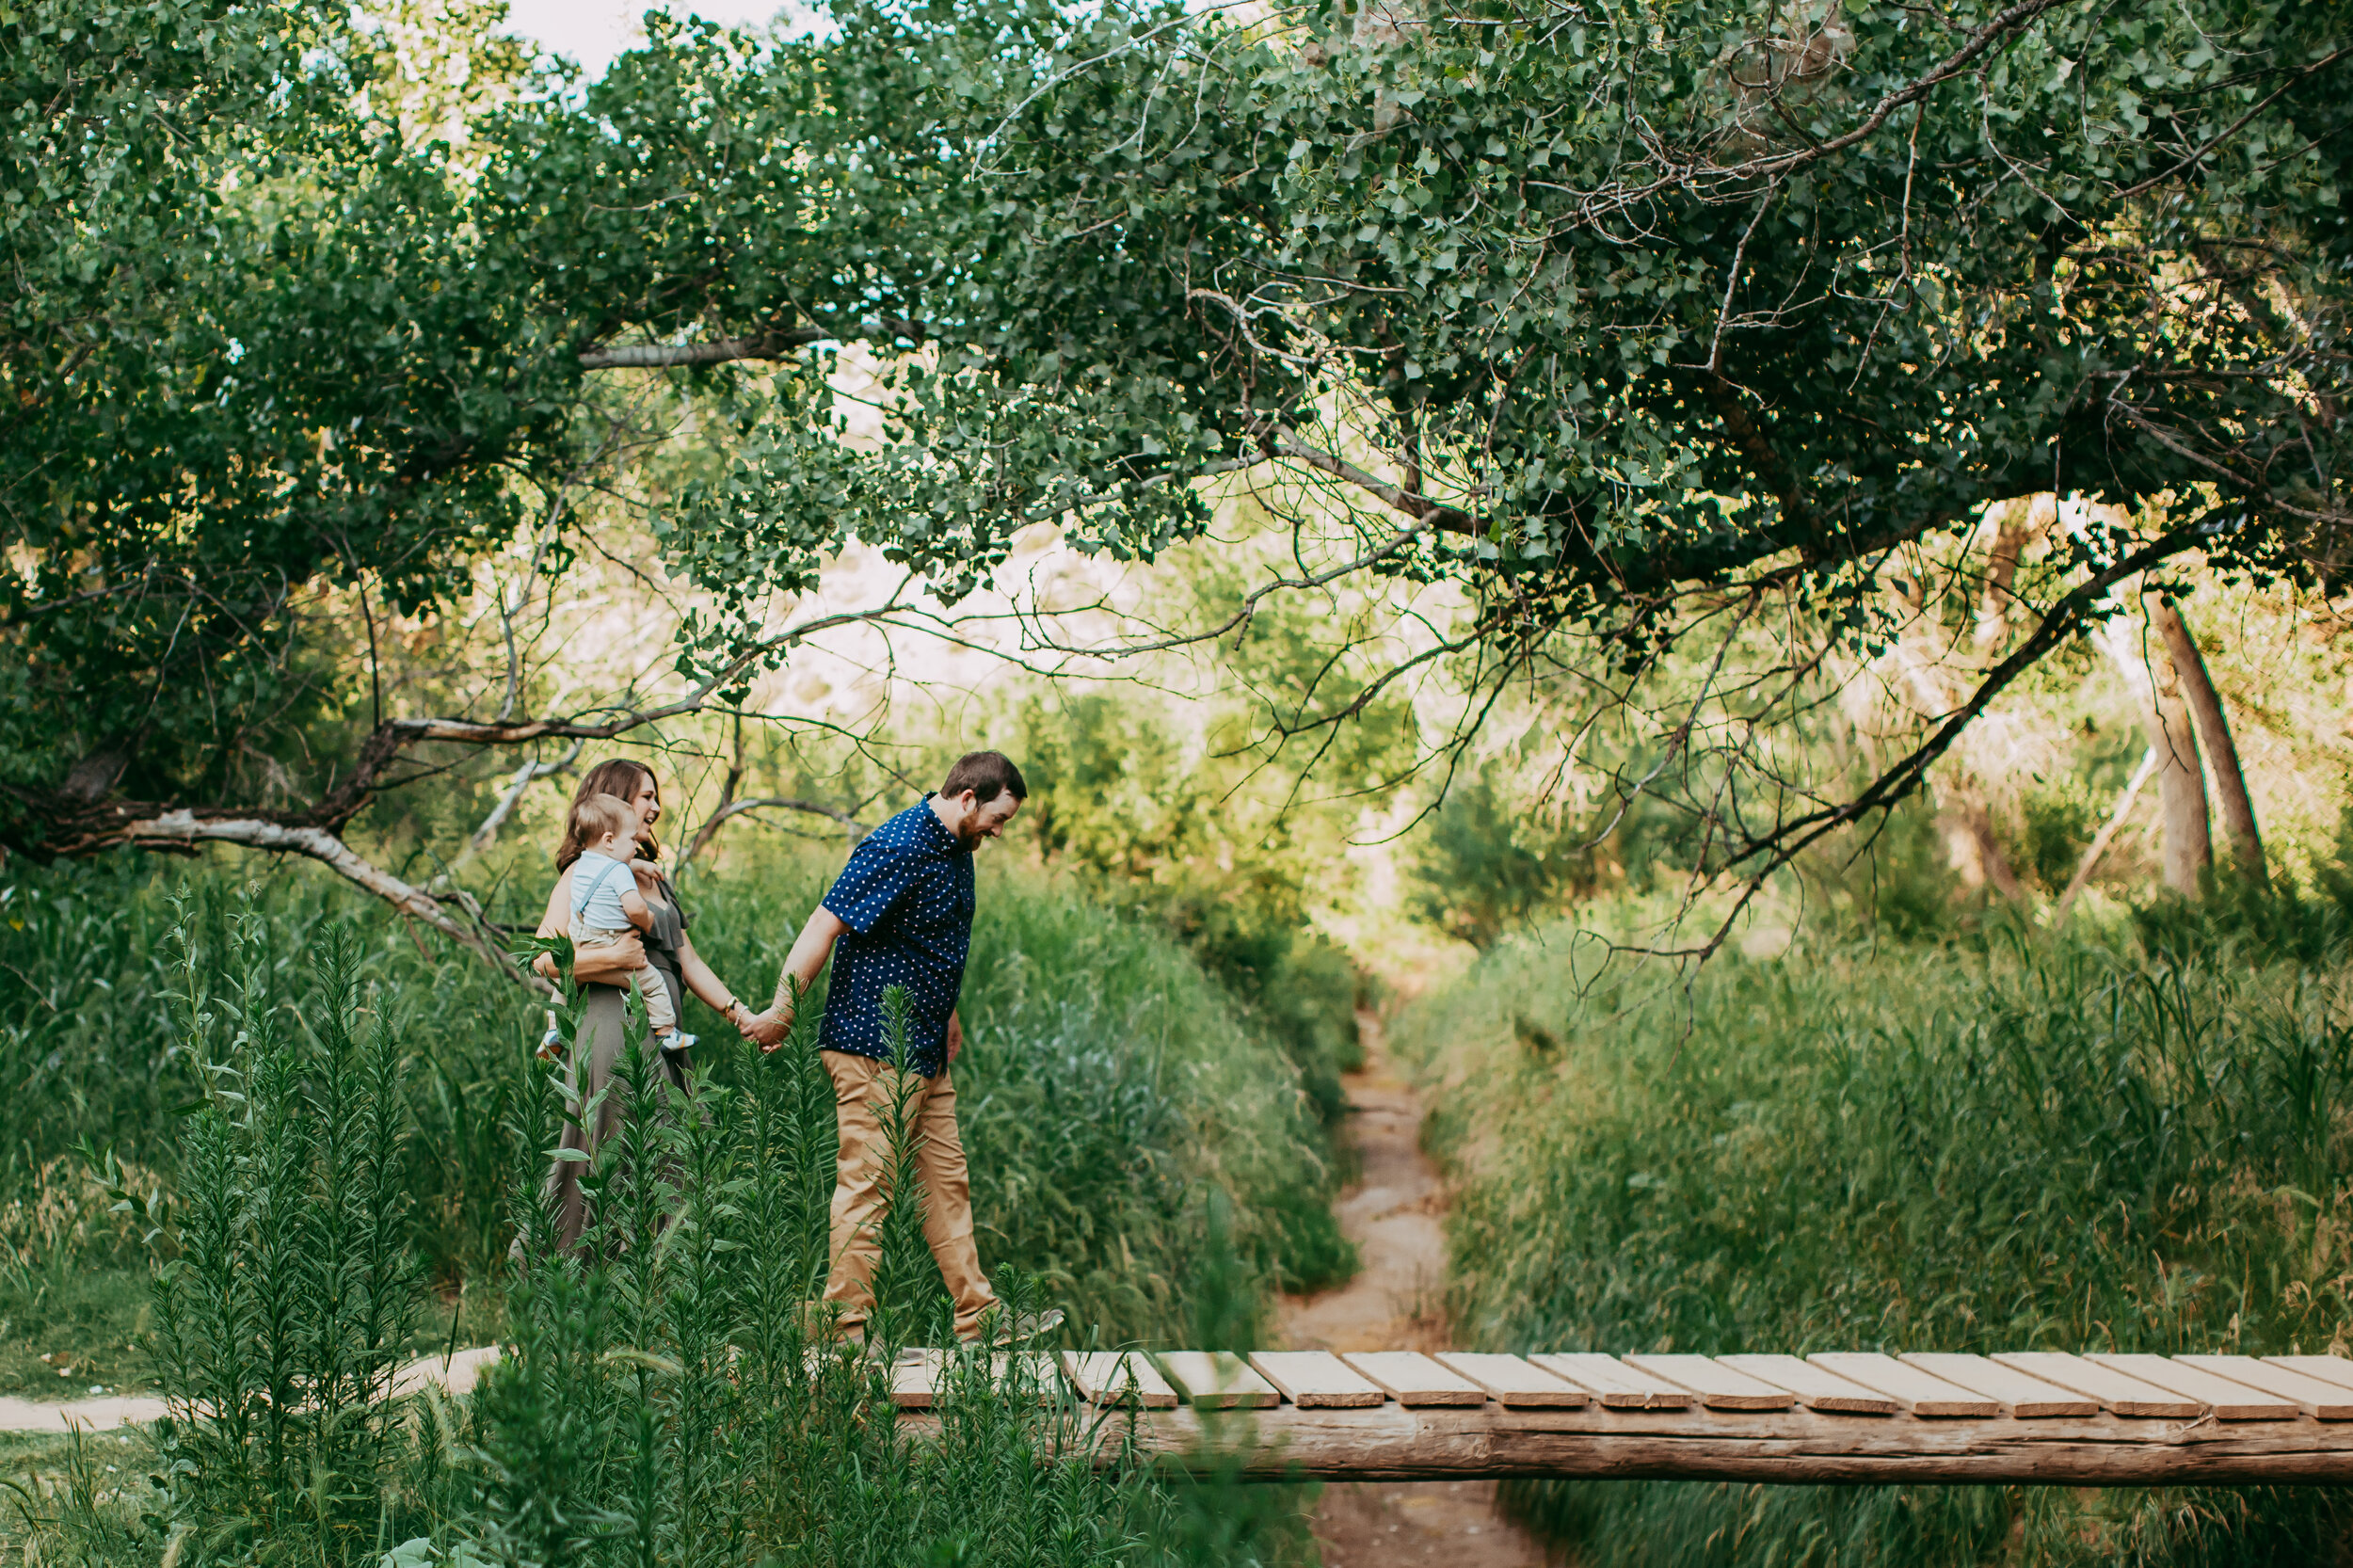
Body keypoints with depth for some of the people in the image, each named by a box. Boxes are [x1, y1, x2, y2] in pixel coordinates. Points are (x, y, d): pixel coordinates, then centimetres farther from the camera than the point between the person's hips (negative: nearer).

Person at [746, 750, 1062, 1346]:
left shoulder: (956, 850, 13)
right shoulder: (897, 847, -19)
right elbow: (824, 927, -21)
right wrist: (780, 1014, -21)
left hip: (925, 1052, 10)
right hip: (874, 1046, -10)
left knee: (946, 1182, 12)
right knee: (867, 1187, -6)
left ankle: (979, 1316, 18)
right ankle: (845, 1334, -1)